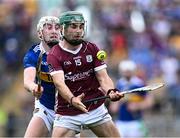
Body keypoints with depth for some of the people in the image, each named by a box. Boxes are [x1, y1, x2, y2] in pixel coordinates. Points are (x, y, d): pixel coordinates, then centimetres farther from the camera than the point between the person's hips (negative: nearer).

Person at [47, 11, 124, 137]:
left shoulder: (92, 49, 6)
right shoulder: (54, 55, -7)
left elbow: (103, 77, -2)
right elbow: (59, 83, -22)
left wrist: (110, 92, -25)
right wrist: (72, 99, -42)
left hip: (96, 109, 3)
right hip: (67, 114, -3)